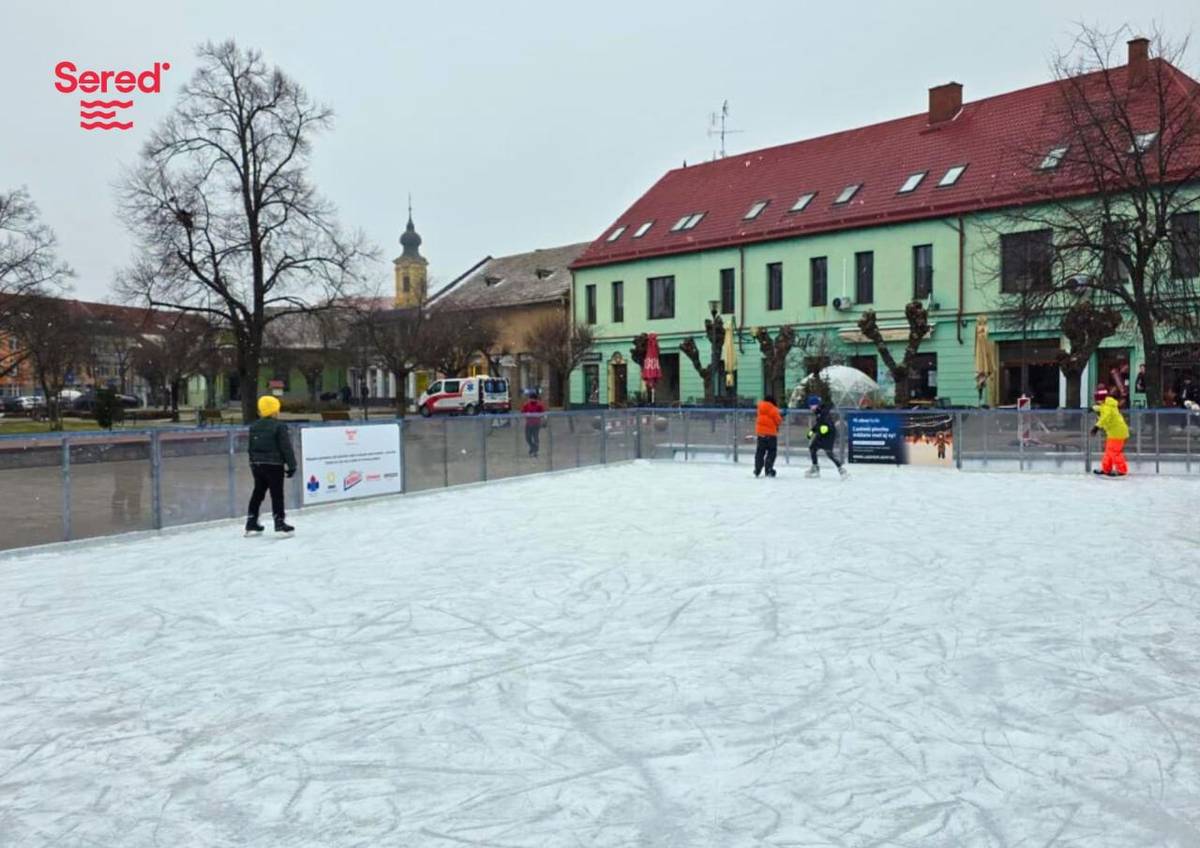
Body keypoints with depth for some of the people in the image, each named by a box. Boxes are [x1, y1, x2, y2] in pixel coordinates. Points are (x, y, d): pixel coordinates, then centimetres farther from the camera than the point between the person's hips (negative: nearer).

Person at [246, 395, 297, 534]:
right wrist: (291, 465, -8)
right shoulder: (279, 426, -12)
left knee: (258, 492, 15)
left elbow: (251, 448, 14)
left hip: (257, 465, 7)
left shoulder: (254, 426, 9)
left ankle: (251, 524, 18)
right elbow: (286, 448, -13)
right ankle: (280, 523, 0)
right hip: (274, 465, -7)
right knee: (277, 494, -1)